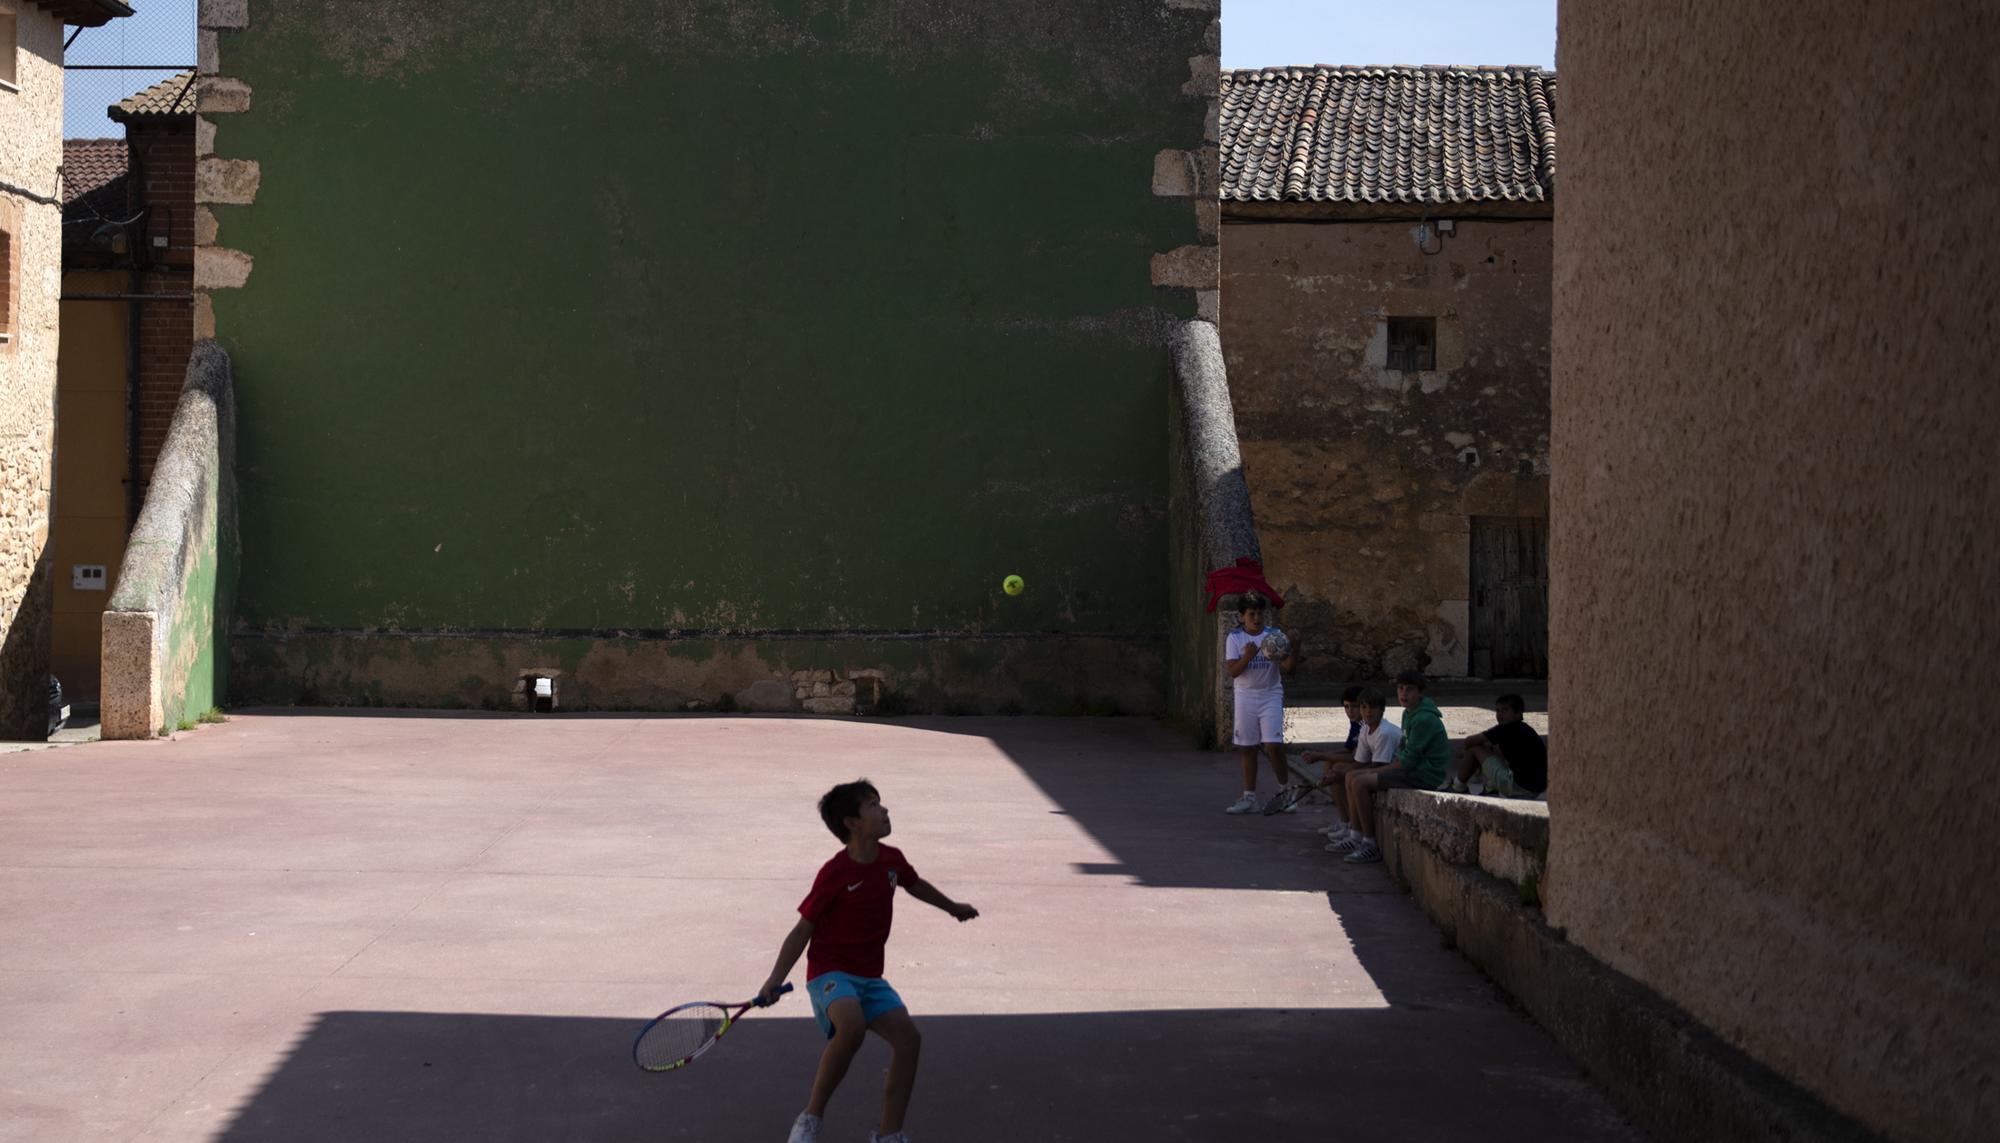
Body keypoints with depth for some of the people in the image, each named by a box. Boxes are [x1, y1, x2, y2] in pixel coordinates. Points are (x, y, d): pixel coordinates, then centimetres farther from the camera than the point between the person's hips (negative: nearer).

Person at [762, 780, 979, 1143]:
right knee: (852, 1027, -35)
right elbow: (803, 930, -12)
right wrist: (776, 979, -21)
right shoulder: (834, 874, -17)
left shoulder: (892, 860, 1)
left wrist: (953, 907, 42)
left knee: (908, 1037, -9)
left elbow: (914, 884, 26)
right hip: (831, 972, -7)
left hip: (869, 977, 7)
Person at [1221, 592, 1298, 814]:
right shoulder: (1235, 638, 0)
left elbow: (1287, 666, -9)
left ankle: (1284, 790, 8)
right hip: (1245, 697, 1)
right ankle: (1249, 798, 13)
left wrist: (1295, 648, -26)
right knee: (1248, 748, 6)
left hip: (1271, 696, -1)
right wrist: (1247, 657, -24)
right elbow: (1233, 671, -8)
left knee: (1273, 746, -11)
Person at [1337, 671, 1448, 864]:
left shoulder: (1424, 719, -19)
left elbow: (1408, 760, -20)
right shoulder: (1409, 714, 13)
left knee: (1360, 783, -20)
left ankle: (1371, 846, -14)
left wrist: (1377, 771, -10)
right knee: (1352, 777, 9)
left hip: (1426, 775, -10)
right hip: (1413, 770, 10)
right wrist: (1375, 770, 4)